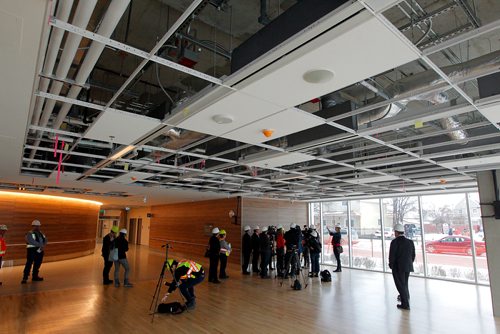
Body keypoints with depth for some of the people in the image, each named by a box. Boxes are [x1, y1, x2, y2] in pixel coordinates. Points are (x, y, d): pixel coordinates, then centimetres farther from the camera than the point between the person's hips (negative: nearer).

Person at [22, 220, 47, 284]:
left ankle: (35, 276, 24)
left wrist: (44, 245, -13)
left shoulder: (40, 233, 13)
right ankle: (25, 278, -5)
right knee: (29, 264, -10)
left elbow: (45, 239, 6)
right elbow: (33, 241, -22)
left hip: (39, 250, 7)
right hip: (32, 250, -7)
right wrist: (41, 245, -25)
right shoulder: (29, 234, -9)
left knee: (37, 264, 13)